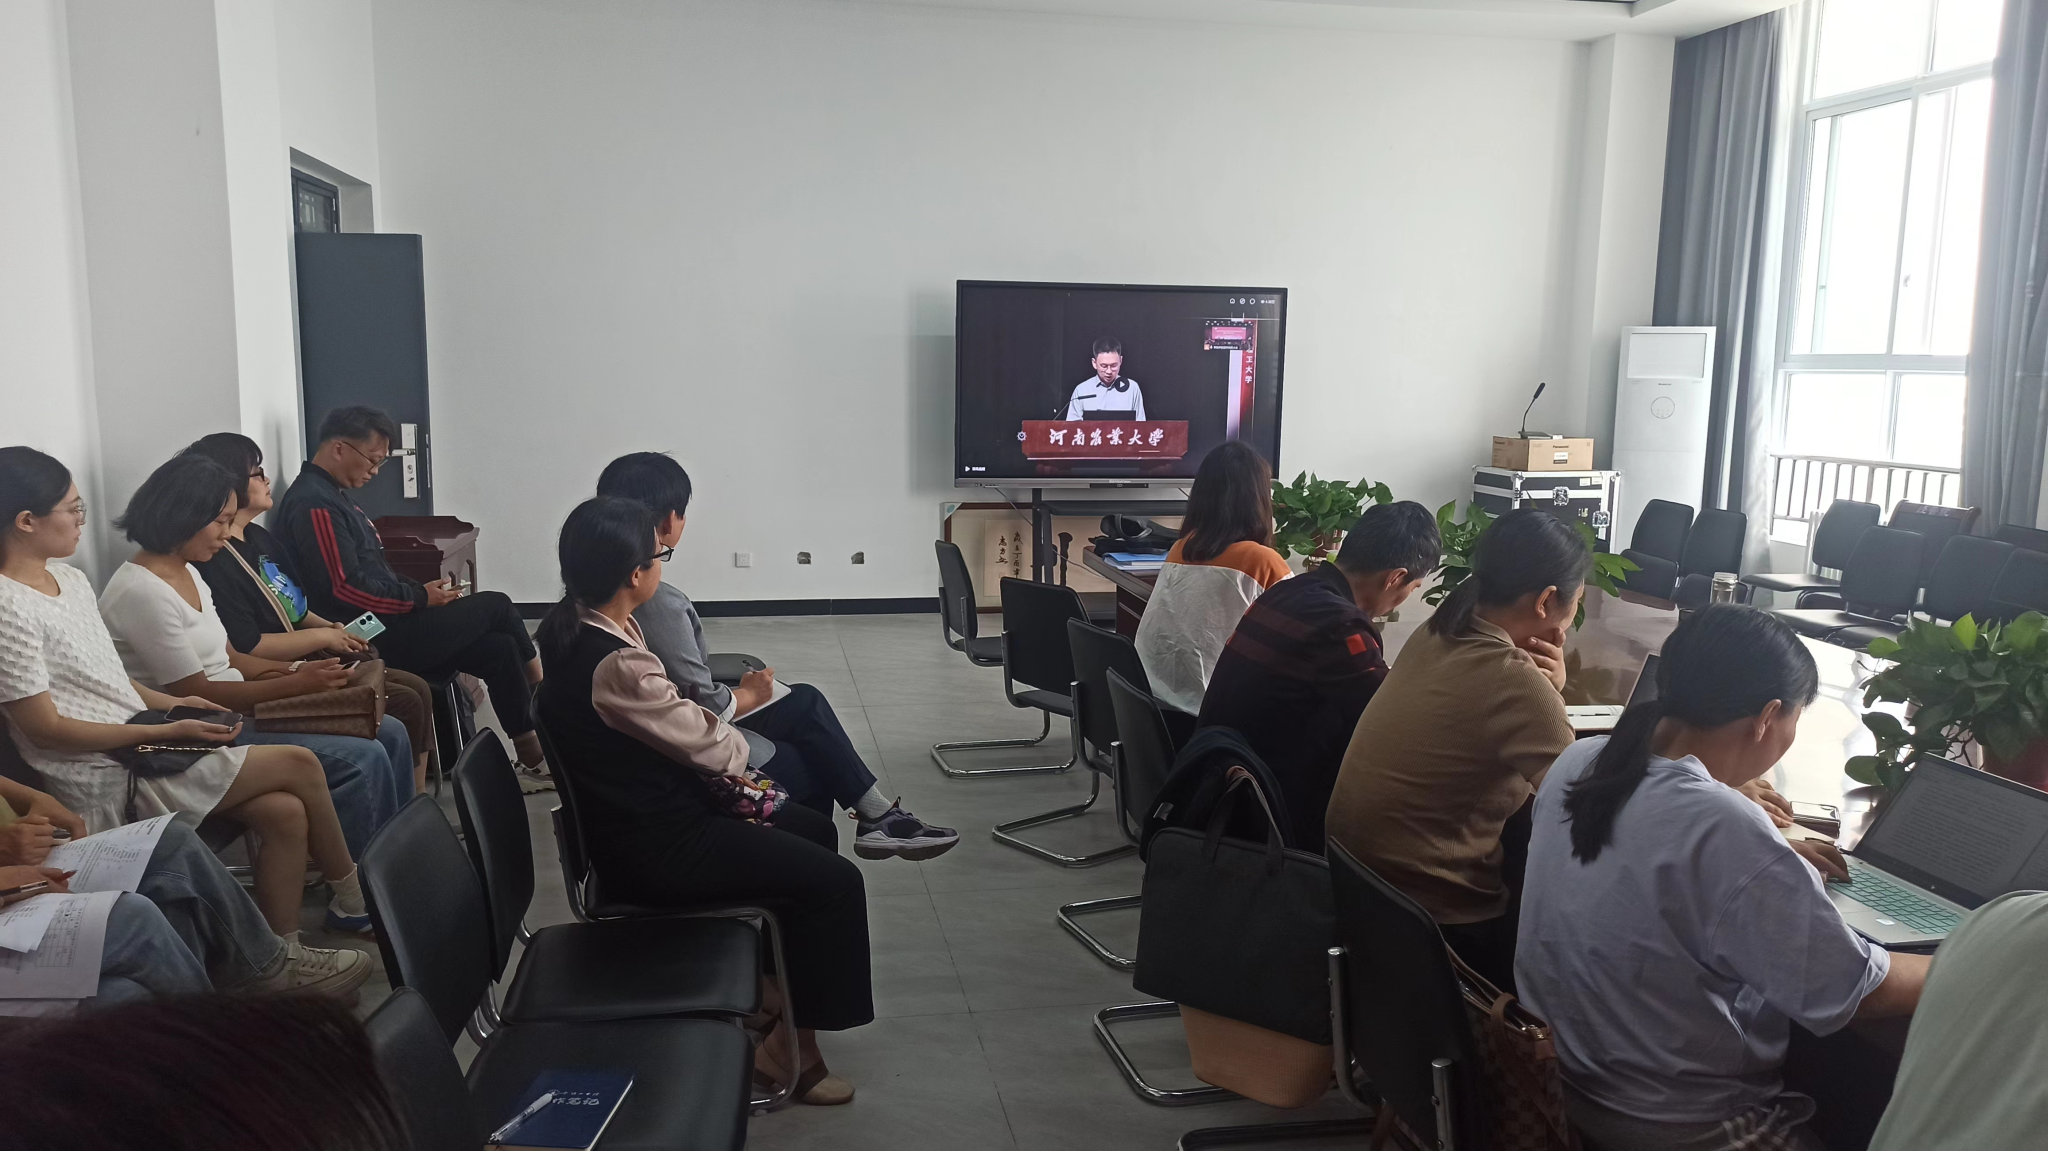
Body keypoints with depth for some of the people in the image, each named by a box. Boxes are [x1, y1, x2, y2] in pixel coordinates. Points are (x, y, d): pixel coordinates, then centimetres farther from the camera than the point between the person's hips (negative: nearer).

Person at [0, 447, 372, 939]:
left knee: (285, 811, -11)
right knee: (298, 764, -11)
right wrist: (167, 731, -18)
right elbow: (45, 728, -18)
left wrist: (169, 703, 6)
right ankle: (353, 900, 10)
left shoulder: (70, 579, 11)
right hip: (108, 784, -8)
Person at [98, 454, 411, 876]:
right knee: (362, 760, -20)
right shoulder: (141, 591, -18)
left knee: (390, 733, 2)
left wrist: (299, 669, -1)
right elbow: (195, 693, -18)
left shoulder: (188, 573, 11)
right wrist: (296, 684, -20)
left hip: (234, 710, 9)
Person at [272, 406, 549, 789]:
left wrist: (421, 590, 5)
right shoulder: (314, 505, -16)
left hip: (383, 626, 10)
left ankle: (532, 761, 3)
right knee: (495, 605, -4)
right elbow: (346, 590, -24)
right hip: (369, 639, -10)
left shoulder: (334, 496, 17)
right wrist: (420, 597, -16)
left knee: (500, 647, 0)